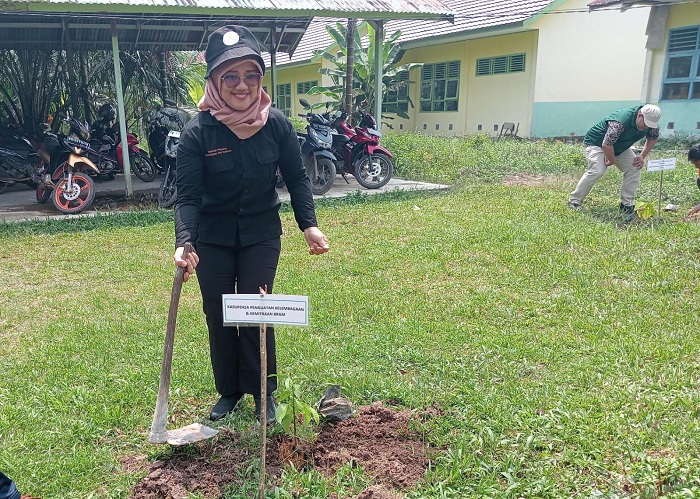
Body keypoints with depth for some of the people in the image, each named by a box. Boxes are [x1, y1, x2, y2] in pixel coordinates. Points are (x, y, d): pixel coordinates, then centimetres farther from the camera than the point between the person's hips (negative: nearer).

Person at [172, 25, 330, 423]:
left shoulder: (277, 125, -12)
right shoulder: (197, 133, -18)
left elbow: (297, 178, -3)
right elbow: (188, 196, -18)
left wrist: (310, 224, -14)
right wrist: (183, 243, -33)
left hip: (261, 232, 0)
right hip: (212, 237, 0)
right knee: (219, 315, 8)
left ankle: (264, 392, 18)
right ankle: (229, 391, 28)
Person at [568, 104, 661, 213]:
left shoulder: (650, 123, -13)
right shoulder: (620, 122, -39)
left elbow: (653, 138, 8)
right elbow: (606, 145, -38)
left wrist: (642, 156, -2)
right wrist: (612, 161, -21)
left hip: (620, 148, 8)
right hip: (595, 143, -8)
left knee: (635, 167, -7)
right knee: (597, 171, -28)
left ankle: (627, 204, 2)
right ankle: (574, 201, -16)